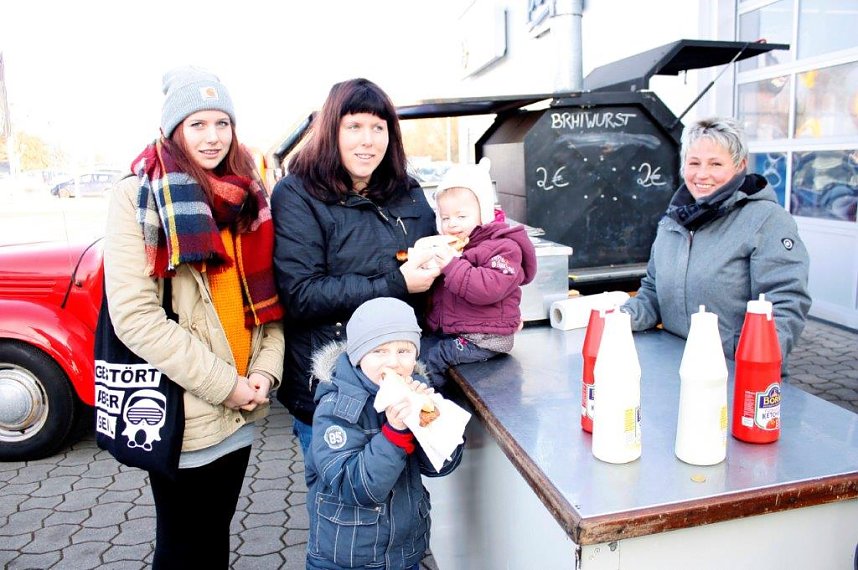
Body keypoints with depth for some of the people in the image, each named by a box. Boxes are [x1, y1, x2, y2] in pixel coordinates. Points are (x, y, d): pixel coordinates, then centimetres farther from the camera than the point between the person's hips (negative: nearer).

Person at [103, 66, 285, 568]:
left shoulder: (247, 197, 8)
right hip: (182, 413, -5)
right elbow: (134, 316, -16)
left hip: (240, 412, 5)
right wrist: (223, 384, -17)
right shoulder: (138, 196, -9)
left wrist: (266, 368, -6)